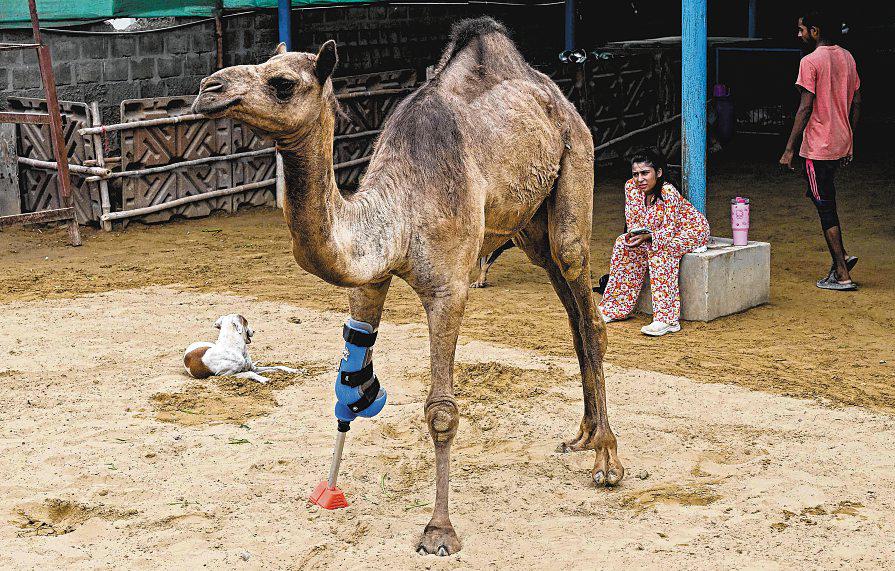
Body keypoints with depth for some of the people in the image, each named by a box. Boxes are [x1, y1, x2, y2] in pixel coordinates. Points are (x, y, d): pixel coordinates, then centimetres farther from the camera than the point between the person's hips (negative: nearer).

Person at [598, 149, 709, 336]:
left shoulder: (668, 192, -30)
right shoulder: (631, 187, -10)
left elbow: (669, 229, -29)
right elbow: (632, 220, -3)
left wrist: (646, 237, -44)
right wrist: (633, 234, -25)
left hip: (692, 229, -7)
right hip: (657, 232, 7)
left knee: (661, 251, -34)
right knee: (624, 244, -10)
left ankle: (667, 319, -40)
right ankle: (615, 307, -3)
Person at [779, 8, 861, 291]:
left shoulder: (810, 61, -14)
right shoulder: (847, 58, 9)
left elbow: (805, 108, -18)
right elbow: (856, 103, 13)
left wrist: (789, 149, -14)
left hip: (818, 147, -8)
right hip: (842, 144, 8)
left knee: (825, 206, -1)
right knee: (823, 197, 24)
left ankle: (842, 275, 1)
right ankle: (841, 256, 17)